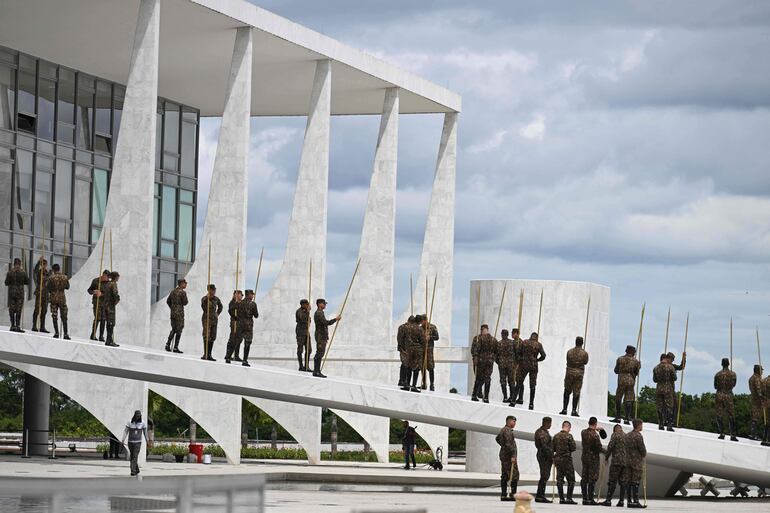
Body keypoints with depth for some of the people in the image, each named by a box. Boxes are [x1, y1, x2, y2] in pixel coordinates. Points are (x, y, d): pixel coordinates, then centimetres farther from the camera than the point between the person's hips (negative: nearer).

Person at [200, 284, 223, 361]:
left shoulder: (216, 299, 9)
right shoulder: (204, 299, -7)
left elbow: (220, 307, 27)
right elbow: (203, 307, -25)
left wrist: (217, 313, 14)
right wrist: (207, 298, -27)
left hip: (214, 319, 6)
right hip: (206, 319, -6)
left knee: (212, 337, 6)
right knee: (207, 337, -13)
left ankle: (209, 354, 11)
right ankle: (206, 354, -13)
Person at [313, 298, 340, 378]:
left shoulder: (320, 313, 19)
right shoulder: (319, 313, -14)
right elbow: (326, 323, -26)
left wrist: (326, 337, 25)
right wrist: (336, 319, -18)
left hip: (322, 336, 10)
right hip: (320, 336, -10)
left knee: (320, 354, 9)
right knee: (319, 354, -11)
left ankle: (317, 371, 10)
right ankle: (316, 372, -12)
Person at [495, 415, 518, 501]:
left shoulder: (502, 430, 16)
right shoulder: (507, 431, -16)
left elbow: (497, 438, 35)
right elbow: (509, 444, -23)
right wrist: (512, 456, -24)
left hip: (503, 455, 10)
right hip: (508, 455, -10)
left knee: (505, 476, 9)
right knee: (514, 475, -9)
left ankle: (503, 495, 8)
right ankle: (512, 495, -12)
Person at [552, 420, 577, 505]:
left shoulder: (556, 436, 5)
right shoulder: (568, 436, -12)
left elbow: (553, 448, 9)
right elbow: (573, 448, -11)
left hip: (557, 459, 6)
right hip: (567, 459, -6)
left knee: (559, 479, 9)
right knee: (571, 480, 1)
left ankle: (561, 498, 7)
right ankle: (569, 498, -5)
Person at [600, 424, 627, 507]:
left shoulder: (615, 435, -3)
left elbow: (610, 447, -8)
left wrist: (606, 457, 3)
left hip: (617, 461, -6)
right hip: (626, 462, 6)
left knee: (612, 481, -6)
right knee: (622, 482, 8)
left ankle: (608, 500, -10)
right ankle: (621, 501, 5)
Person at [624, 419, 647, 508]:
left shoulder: (627, 435, 11)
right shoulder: (638, 436, -13)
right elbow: (643, 449, -12)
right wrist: (644, 454, 11)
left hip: (627, 460, 7)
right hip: (637, 461, -7)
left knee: (628, 482, 6)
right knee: (635, 482, -5)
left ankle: (629, 501, 7)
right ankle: (635, 501, -6)